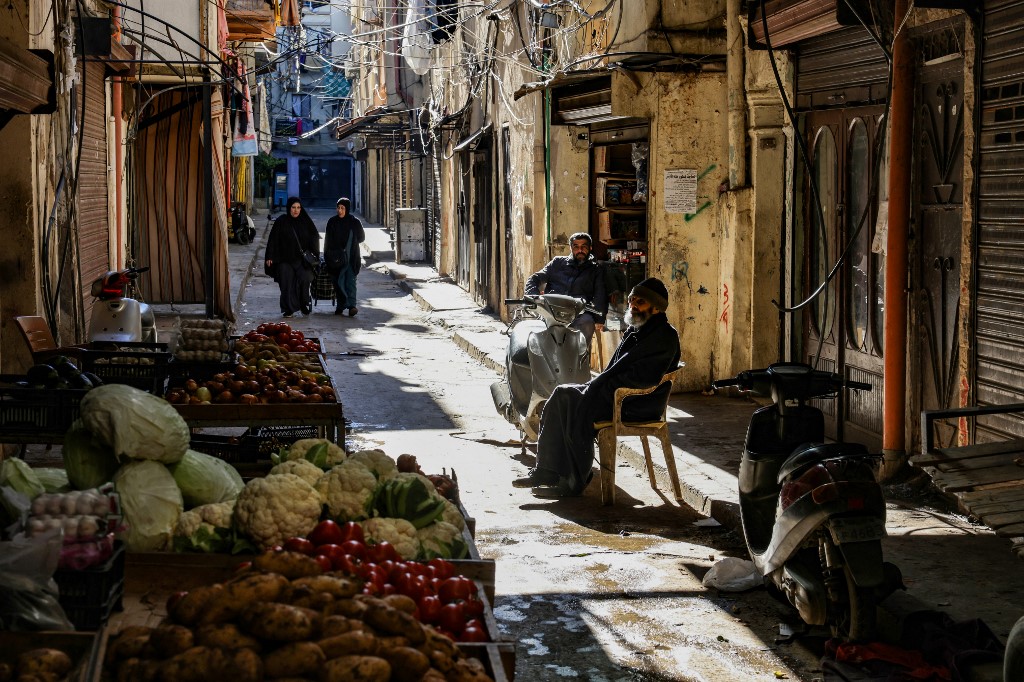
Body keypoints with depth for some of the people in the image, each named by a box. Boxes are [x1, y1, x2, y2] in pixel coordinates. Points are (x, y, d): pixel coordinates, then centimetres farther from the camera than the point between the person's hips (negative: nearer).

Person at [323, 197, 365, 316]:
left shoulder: (355, 222, 1)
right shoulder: (332, 221, 4)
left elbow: (361, 238, 12)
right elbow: (328, 240, 5)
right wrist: (327, 256, -3)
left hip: (351, 258, -2)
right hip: (337, 258, 2)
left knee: (350, 281, -10)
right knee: (338, 282, 4)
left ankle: (351, 305, -20)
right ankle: (341, 306, 13)